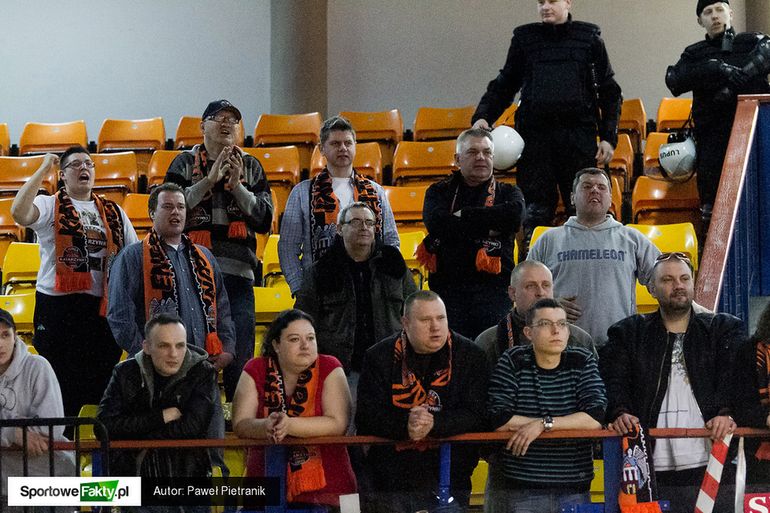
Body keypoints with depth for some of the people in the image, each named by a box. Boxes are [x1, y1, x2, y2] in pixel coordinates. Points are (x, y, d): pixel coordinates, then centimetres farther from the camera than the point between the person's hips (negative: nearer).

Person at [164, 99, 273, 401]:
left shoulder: (251, 166, 14)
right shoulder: (185, 162, 9)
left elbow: (264, 220, 6)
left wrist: (237, 186, -6)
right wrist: (210, 179, -11)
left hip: (237, 272, 2)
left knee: (240, 354, 1)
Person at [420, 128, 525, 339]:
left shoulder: (508, 193, 16)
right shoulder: (439, 191, 16)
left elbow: (514, 215, -9)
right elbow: (436, 223, -6)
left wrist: (464, 214, -2)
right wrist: (487, 227, -4)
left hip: (493, 288, 0)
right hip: (447, 288, 0)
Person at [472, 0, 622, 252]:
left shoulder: (590, 38, 9)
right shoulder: (524, 38, 11)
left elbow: (609, 92, 11)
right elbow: (504, 86, 17)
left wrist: (608, 137, 3)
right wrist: (482, 116, 0)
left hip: (579, 136, -1)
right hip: (534, 134, 1)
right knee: (536, 207, -2)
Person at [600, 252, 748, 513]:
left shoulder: (724, 328, 16)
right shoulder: (629, 332, 16)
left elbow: (734, 376, 2)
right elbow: (613, 379, 4)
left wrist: (727, 412, -17)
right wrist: (619, 412, -16)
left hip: (710, 465, 0)